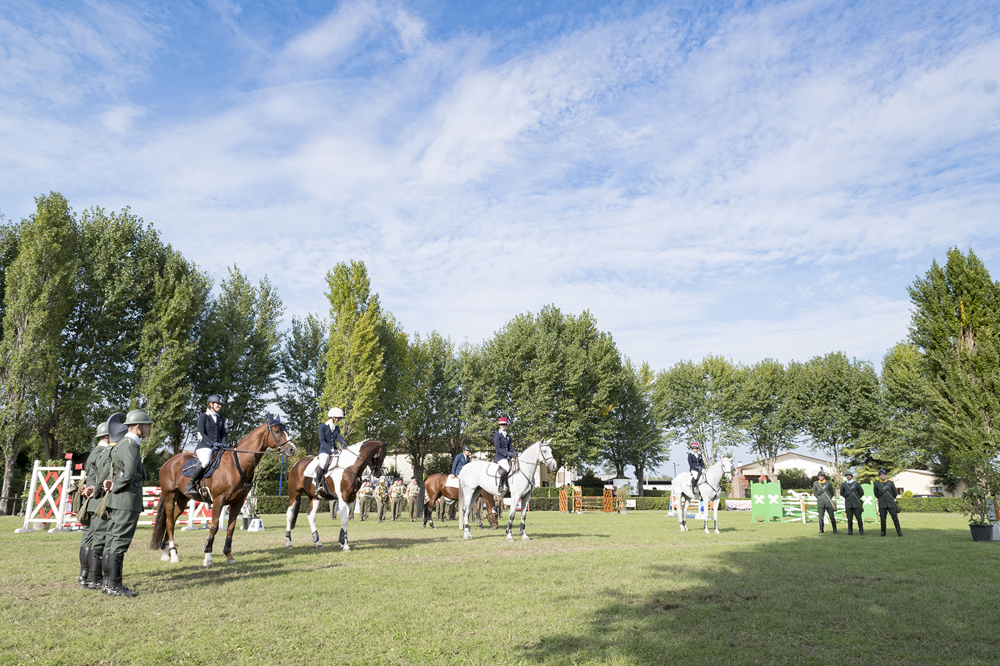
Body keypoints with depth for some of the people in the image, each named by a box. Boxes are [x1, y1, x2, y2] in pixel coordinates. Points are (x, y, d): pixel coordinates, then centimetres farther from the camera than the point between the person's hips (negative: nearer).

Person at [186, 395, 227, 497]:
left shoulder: (221, 419, 20)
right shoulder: (203, 417, 3)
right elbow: (202, 433, -7)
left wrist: (224, 444, -2)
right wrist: (212, 443, -20)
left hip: (217, 447, 6)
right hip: (204, 446, -6)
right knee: (205, 462, -35)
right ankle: (191, 485, -20)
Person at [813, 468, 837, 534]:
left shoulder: (829, 484, 3)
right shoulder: (815, 483, 5)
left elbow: (832, 493, 14)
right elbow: (815, 493, 9)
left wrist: (828, 500, 13)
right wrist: (822, 490, 0)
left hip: (828, 503, 0)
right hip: (820, 503, 0)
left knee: (832, 517, 0)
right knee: (821, 517, -1)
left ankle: (835, 530, 9)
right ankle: (821, 530, 6)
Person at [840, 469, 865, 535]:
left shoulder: (856, 483, 1)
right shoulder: (843, 484, 6)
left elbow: (861, 493, 9)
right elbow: (841, 493, 17)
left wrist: (857, 498, 13)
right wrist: (847, 497, 9)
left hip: (856, 504, -1)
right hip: (848, 504, 1)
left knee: (859, 518, -1)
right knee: (849, 518, 3)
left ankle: (861, 531, 7)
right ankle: (850, 531, 10)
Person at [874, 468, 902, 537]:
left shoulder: (890, 483, 5)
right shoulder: (876, 484, 4)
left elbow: (895, 493, 16)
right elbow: (876, 494, 8)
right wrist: (883, 490, 0)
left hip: (891, 504, 0)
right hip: (882, 504, 0)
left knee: (895, 518, 0)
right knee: (882, 519, 2)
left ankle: (899, 532, 7)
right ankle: (883, 533, 11)